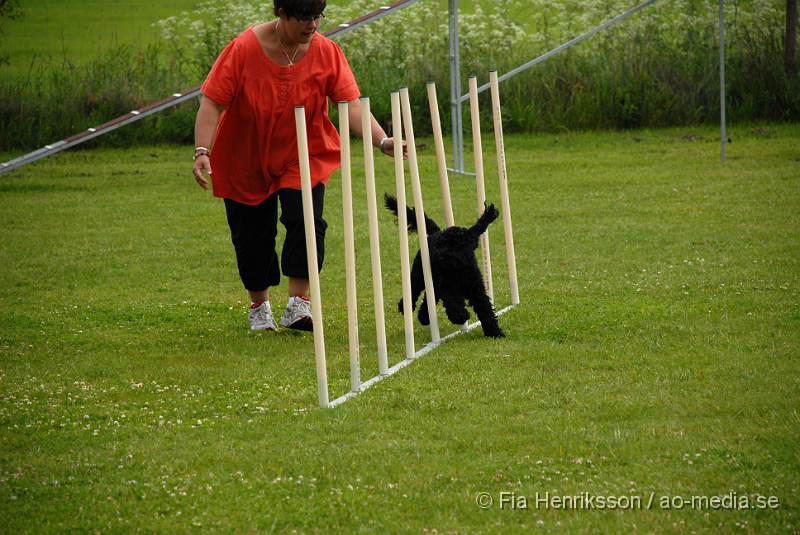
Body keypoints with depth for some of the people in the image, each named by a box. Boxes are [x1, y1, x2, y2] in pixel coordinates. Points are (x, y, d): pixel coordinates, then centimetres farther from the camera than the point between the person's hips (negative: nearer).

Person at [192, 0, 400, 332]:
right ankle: (259, 306, 29)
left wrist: (382, 140, -33)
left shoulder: (326, 52, -14)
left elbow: (351, 105, -17)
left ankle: (298, 306, -14)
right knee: (252, 235, 6)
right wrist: (202, 151, -32)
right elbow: (212, 102, -20)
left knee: (305, 219, -20)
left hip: (303, 156, 1)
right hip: (247, 161, -1)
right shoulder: (244, 49, -21)